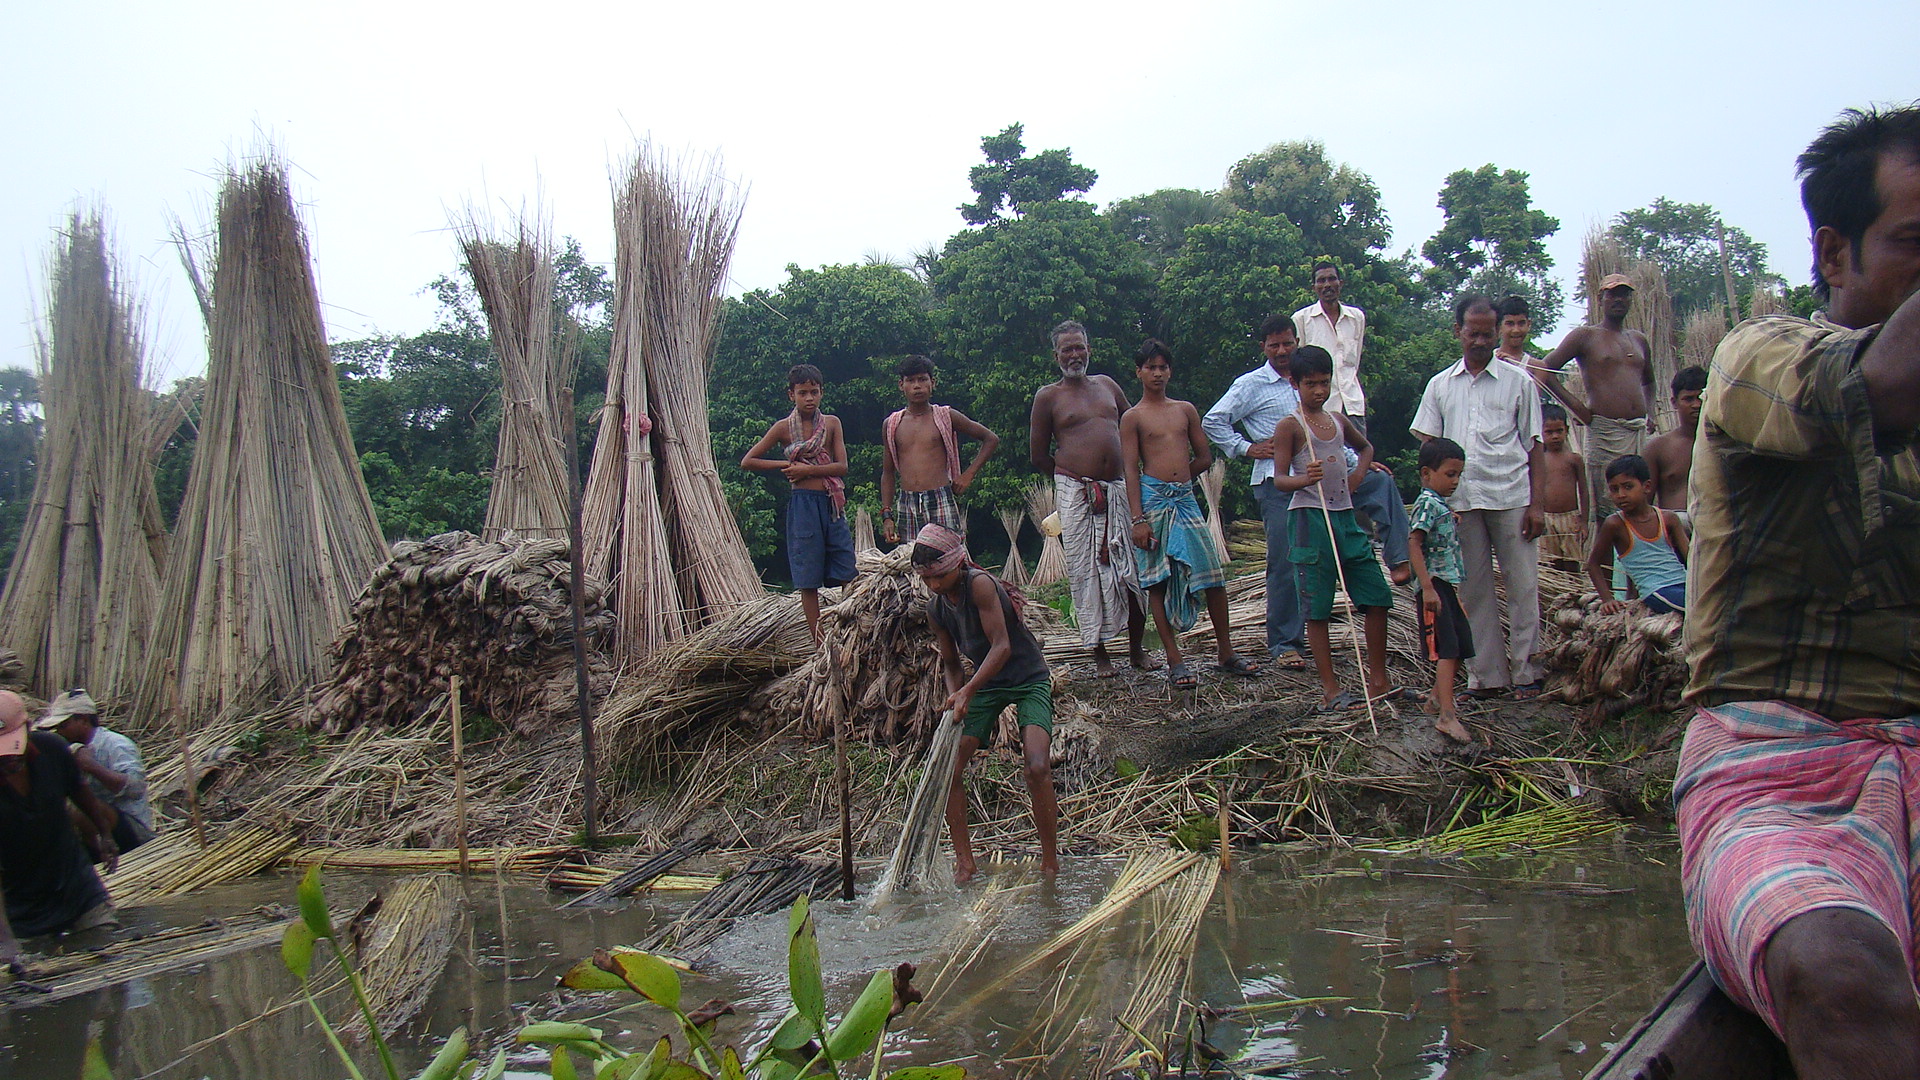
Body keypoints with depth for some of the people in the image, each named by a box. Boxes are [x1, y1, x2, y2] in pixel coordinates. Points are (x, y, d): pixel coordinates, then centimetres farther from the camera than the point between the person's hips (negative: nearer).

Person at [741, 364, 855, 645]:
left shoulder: (831, 423, 5)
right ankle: (819, 643, 6)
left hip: (833, 504, 2)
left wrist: (807, 469, -11)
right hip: (803, 504, -2)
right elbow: (748, 461, 1)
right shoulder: (784, 427, 1)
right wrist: (786, 465, -5)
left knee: (845, 576, 0)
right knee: (808, 579, 0)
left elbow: (842, 466, -3)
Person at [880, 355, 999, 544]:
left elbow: (991, 439, 12)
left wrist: (968, 474, 3)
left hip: (941, 502, -3)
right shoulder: (891, 425, 13)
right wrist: (887, 516, 8)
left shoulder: (946, 417, 6)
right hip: (906, 505, 3)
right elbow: (887, 474, 16)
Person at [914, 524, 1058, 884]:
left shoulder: (979, 584, -23)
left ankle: (1050, 861, -6)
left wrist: (967, 691, -34)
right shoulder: (936, 609, -1)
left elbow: (1002, 646, -28)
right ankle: (963, 860, 9)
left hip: (1029, 679, -6)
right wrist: (955, 697, -11)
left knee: (1038, 768, -25)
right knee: (947, 770, -6)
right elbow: (951, 664, 9)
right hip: (984, 683, 7)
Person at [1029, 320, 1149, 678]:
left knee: (1133, 568, 1)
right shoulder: (1048, 396, 4)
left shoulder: (1107, 385, 16)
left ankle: (1136, 649, 13)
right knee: (1087, 571, -2)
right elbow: (1038, 455, 5)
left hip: (1117, 489, 4)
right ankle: (1100, 654, 6)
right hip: (1075, 494, -4)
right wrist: (1072, 476, 7)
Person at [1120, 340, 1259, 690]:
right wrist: (1138, 519, -11)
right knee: (1158, 581, -3)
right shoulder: (1133, 418, 3)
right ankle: (1175, 661, 0)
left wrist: (1176, 476, 11)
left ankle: (1226, 653, 10)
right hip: (1152, 500, -4)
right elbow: (1131, 470, -4)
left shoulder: (1186, 410, 15)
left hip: (1186, 499, 4)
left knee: (1213, 574, 0)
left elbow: (1205, 457, 19)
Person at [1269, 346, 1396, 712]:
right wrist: (1304, 479, -31)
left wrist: (1358, 474, 15)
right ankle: (1330, 689, 4)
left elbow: (1365, 447, 34)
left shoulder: (1338, 420, 14)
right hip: (1312, 518, -6)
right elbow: (1279, 479, -11)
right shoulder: (1290, 426, -4)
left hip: (1345, 516, 7)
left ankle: (1378, 680, 16)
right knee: (1317, 607, -2)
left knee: (1377, 596, 4)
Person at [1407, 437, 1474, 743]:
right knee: (1447, 649, -15)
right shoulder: (1427, 504, -13)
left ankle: (1438, 697, 33)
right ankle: (1446, 716, -20)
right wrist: (1428, 588, -26)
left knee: (1461, 647, 16)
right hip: (1434, 585, -10)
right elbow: (1415, 546, -21)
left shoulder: (1441, 505, 17)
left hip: (1446, 586, 10)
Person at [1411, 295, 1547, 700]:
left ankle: (1524, 671, 6)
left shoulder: (1518, 382, 7)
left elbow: (1533, 447, 6)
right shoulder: (1440, 385, 13)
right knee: (1473, 589, 5)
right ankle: (1486, 675, 11)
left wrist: (1536, 504, -2)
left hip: (1511, 498, -2)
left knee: (1522, 585, -2)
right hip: (1460, 499, 2)